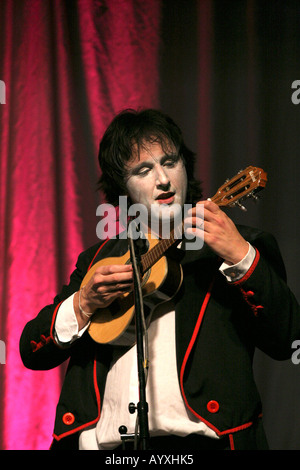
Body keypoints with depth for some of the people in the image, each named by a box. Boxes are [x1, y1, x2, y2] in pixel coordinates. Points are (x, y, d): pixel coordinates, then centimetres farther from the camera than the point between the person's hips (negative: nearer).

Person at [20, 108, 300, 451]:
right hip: (105, 441, 3)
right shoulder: (97, 258, 20)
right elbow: (31, 351, 17)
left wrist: (239, 257, -12)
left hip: (197, 439, -2)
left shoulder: (245, 246, 12)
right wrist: (84, 304, 1)